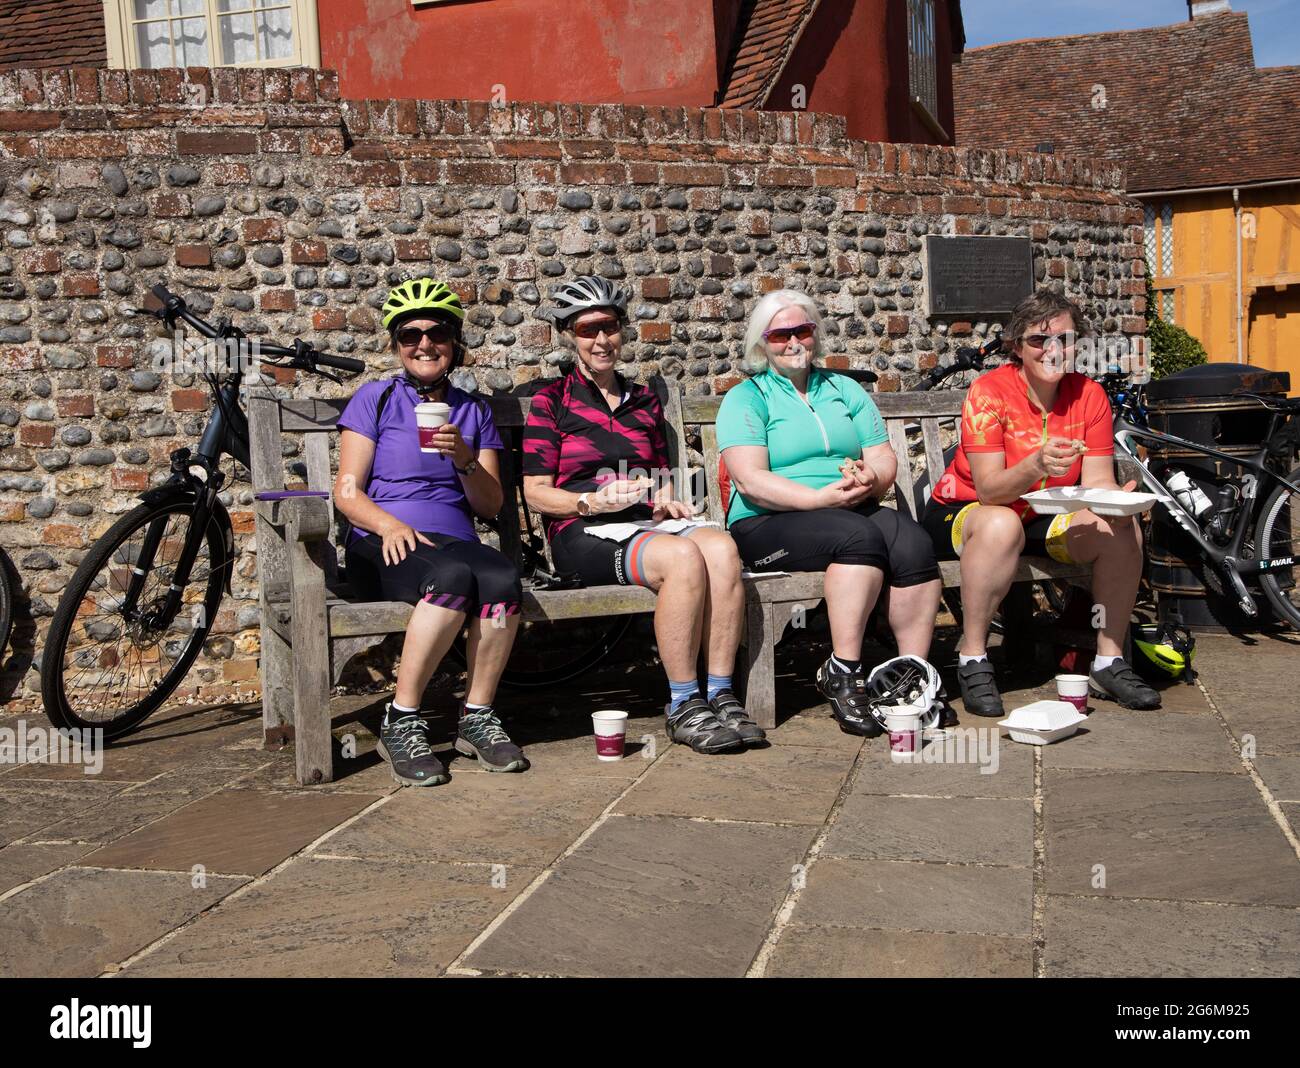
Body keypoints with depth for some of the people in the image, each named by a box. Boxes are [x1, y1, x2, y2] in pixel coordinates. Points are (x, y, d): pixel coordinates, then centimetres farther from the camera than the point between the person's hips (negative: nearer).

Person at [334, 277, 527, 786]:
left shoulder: (473, 411, 19)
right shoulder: (376, 399, 10)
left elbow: (490, 506, 13)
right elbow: (347, 491, 2)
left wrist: (464, 459, -7)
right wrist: (389, 524, -18)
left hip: (454, 539, 3)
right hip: (383, 546, -3)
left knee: (502, 577, -33)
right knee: (454, 577, -37)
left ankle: (477, 716, -18)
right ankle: (401, 721, -25)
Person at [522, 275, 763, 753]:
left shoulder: (644, 400, 23)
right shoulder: (552, 400, 8)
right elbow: (536, 492, 1)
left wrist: (667, 500, 6)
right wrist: (593, 502, -16)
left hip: (645, 524, 5)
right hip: (582, 534, -5)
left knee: (721, 546, -30)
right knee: (683, 557, -34)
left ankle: (721, 695, -26)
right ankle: (684, 707, -25)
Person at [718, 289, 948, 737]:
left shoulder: (845, 390, 21)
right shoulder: (747, 398, 5)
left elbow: (883, 457, 11)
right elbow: (749, 480, -10)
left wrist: (871, 479, -14)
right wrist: (822, 498, -21)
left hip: (854, 512, 5)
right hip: (768, 524, -4)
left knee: (913, 543, -26)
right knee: (860, 536, -33)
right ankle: (843, 673, -27)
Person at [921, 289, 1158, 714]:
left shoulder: (1089, 395, -4)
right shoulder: (989, 391, -18)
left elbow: (1097, 480, -10)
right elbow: (988, 489, -25)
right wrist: (1037, 465, -44)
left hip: (1044, 519, 5)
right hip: (963, 514, -5)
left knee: (1123, 530, -19)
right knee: (1001, 526, -38)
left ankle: (1109, 663, -6)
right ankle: (973, 662, -26)